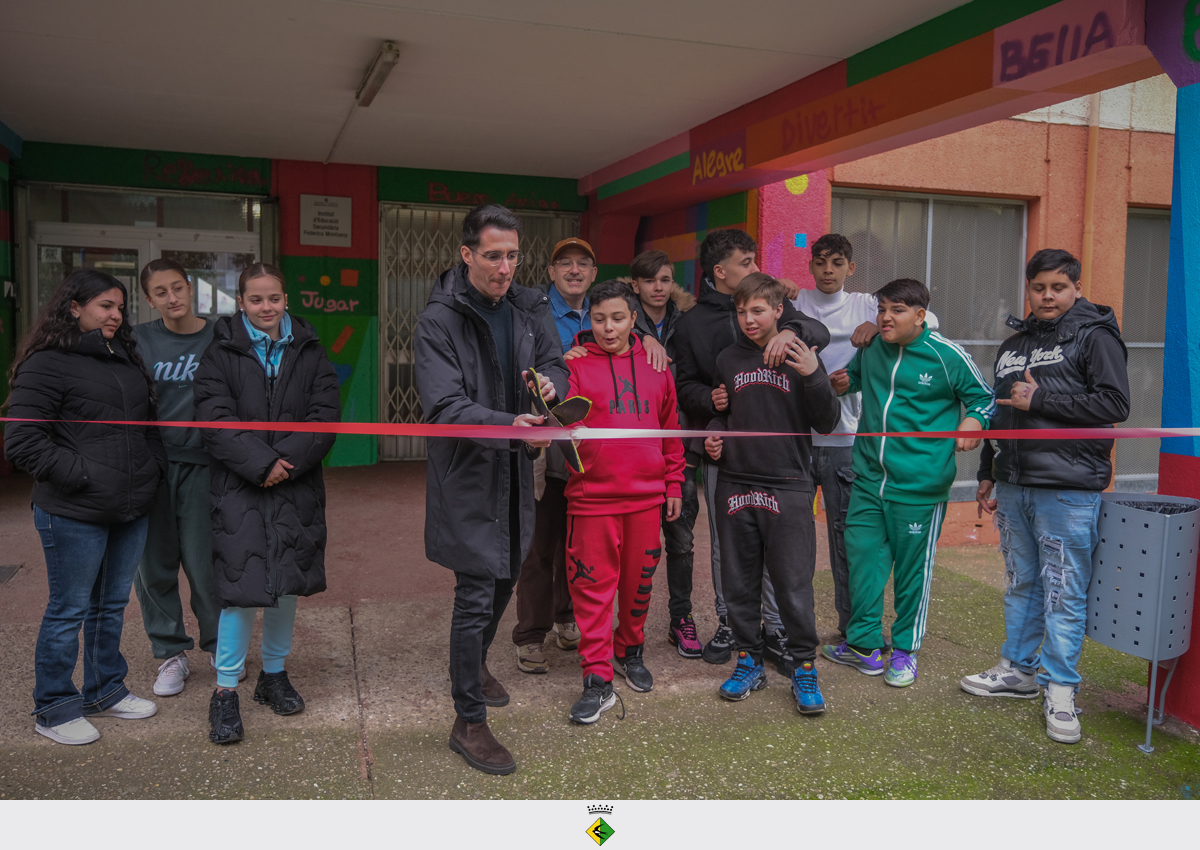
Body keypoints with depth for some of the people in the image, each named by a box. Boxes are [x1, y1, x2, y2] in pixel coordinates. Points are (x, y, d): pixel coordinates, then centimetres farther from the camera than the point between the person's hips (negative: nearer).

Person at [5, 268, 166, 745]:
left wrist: (154, 467, 8)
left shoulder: (126, 358, 14)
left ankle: (105, 691, 34)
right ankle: (53, 710, 21)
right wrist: (82, 475, -16)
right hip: (75, 514, -7)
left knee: (112, 604, 18)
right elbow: (22, 442, -14)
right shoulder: (47, 364, -10)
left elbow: (146, 422, 23)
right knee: (68, 610, 4)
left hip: (131, 509, 7)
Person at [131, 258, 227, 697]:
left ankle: (220, 647, 23)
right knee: (153, 566, 7)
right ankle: (171, 653, 24)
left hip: (200, 464, -2)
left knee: (204, 563, 1)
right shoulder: (138, 340, 5)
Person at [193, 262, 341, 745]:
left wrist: (288, 459, -15)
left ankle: (274, 674, 29)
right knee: (242, 586, -7)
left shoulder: (309, 352, 7)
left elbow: (326, 415, -2)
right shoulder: (221, 353, 1)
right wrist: (261, 463, -18)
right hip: (239, 488, -3)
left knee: (287, 583, 11)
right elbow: (216, 420, -8)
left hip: (297, 487, 3)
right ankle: (225, 692, 7)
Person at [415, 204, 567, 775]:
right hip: (467, 476, -7)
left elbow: (554, 361, 17)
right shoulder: (440, 319, -15)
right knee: (476, 596, -5)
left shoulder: (526, 309, 5)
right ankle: (468, 722, 10)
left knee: (506, 577, 22)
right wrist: (511, 426, -38)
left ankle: (474, 662, 48)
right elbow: (445, 407, -23)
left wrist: (551, 382, -8)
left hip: (515, 472, 7)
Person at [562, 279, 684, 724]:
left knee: (638, 580, 13)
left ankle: (630, 652, 36)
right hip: (592, 497, -3)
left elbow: (670, 429, 15)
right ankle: (598, 680, 10)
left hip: (646, 498, 3)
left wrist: (673, 484, 14)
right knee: (592, 586, 0)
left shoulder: (655, 366, 9)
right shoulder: (576, 365, 0)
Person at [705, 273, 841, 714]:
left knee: (794, 585, -1)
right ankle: (749, 661, 25)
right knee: (739, 582, 10)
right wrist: (713, 433, 1)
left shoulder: (801, 358, 0)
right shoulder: (727, 360, 10)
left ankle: (804, 668, 14)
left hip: (788, 486, -3)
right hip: (735, 484, 4)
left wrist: (814, 377, -17)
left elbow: (827, 423, -3)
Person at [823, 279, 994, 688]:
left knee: (912, 567, 6)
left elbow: (985, 397, 3)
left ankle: (905, 650, 23)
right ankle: (864, 644, 21)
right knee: (862, 556, 6)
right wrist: (841, 384, 6)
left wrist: (974, 422, -17)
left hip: (920, 485, -4)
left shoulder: (947, 355, -7)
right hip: (869, 478, 5)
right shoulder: (870, 348, 6)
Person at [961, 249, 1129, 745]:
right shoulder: (1013, 344, 16)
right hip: (1014, 485, 6)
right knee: (1021, 585, 15)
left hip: (1068, 489, -6)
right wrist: (987, 475, 21)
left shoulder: (1095, 336, -3)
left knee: (1064, 593, -2)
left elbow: (1115, 405, -14)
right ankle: (1018, 671, 27)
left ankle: (1060, 692, 8)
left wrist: (1039, 400, -13)